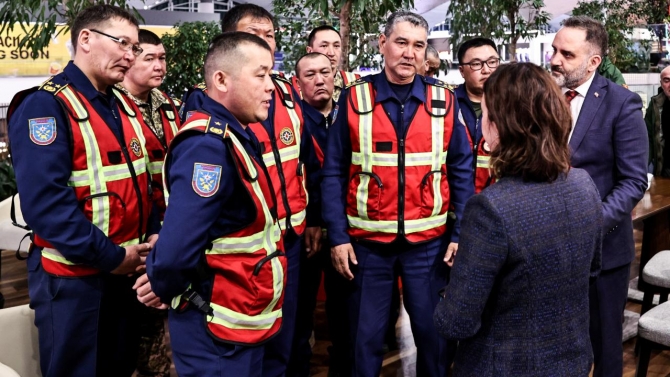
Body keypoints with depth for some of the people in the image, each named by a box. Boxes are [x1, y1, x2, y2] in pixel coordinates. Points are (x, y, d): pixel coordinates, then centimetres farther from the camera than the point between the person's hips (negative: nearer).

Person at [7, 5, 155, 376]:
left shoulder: (125, 107, 11)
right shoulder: (45, 106, -15)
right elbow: (45, 202, -23)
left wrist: (151, 235, 1)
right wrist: (110, 257, -19)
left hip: (126, 270, 8)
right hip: (72, 276, -7)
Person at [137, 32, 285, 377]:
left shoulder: (234, 137, 7)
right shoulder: (209, 145, -24)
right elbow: (176, 248, -32)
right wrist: (164, 288, -12)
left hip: (243, 321, 9)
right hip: (217, 329, -9)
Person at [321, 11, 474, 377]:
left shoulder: (444, 100, 0)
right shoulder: (354, 98, -4)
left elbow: (461, 169, 2)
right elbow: (333, 171, -3)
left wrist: (461, 233, -3)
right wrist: (337, 236, -8)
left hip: (429, 240, 1)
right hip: (367, 240, -1)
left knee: (433, 329, 15)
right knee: (365, 334, 13)